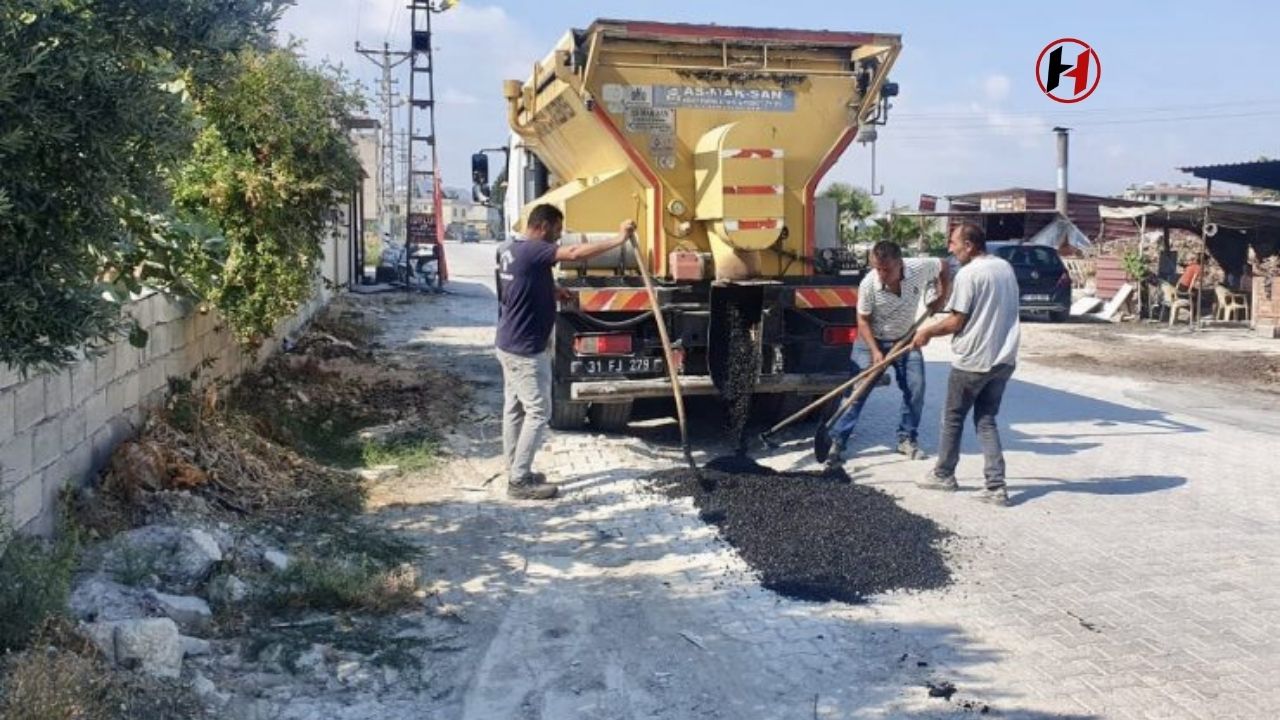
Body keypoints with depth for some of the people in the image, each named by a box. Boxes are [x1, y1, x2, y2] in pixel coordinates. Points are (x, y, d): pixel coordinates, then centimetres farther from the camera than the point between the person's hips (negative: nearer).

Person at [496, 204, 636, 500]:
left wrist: (554, 291, 13)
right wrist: (619, 239, -28)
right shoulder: (532, 251, -20)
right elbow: (575, 253, -32)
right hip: (526, 349, -10)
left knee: (514, 409, 14)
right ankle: (519, 481, 1)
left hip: (509, 345, 10)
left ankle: (516, 472, 23)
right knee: (537, 412, -3)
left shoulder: (508, 250, 10)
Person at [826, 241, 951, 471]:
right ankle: (837, 442, -4)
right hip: (872, 340, -3)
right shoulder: (868, 285, -28)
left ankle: (906, 439, 16)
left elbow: (943, 267, 1)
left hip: (905, 339, 3)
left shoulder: (920, 268, -23)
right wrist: (875, 352, -23)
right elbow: (863, 321, -16)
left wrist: (942, 298, -3)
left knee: (916, 389, -1)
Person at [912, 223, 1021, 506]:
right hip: (1004, 358, 7)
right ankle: (996, 486, 3)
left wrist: (928, 332, 2)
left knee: (953, 418, 12)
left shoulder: (968, 274, -15)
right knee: (987, 420, 12)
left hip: (973, 360, -7)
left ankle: (943, 474, 26)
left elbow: (956, 322, -14)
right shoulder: (1006, 268, 10)